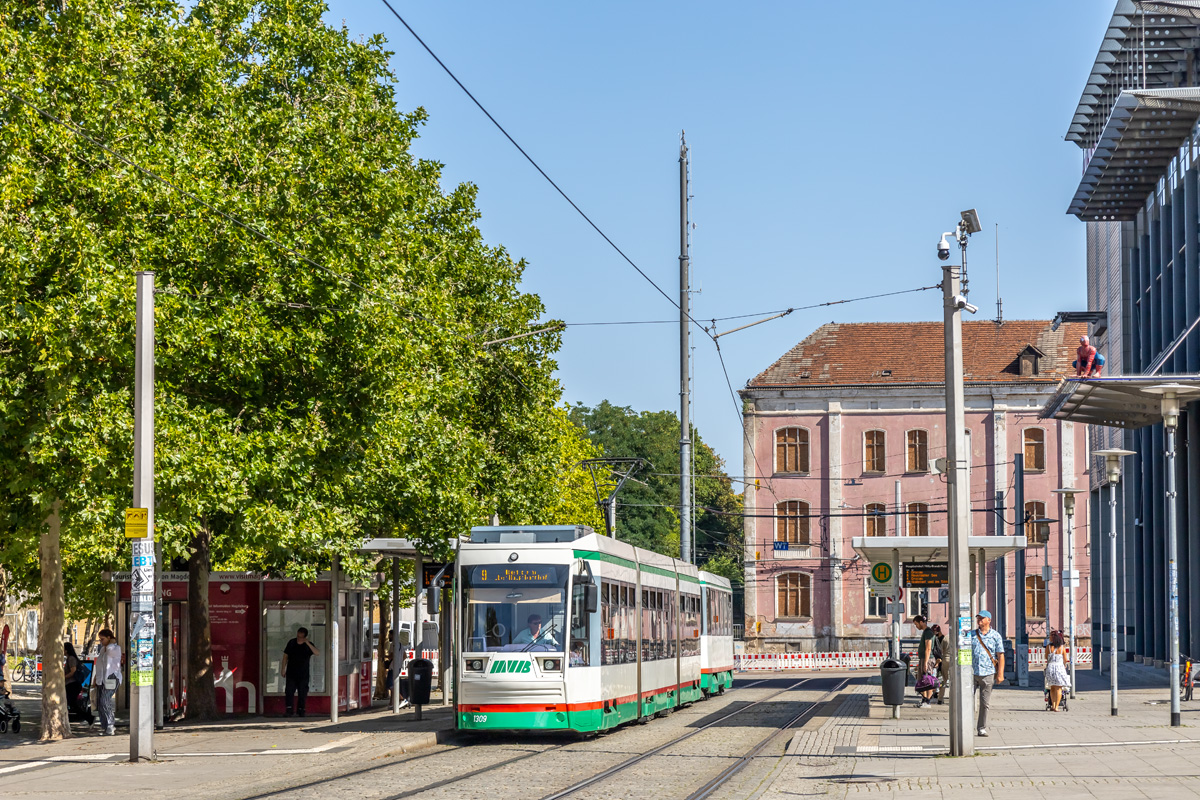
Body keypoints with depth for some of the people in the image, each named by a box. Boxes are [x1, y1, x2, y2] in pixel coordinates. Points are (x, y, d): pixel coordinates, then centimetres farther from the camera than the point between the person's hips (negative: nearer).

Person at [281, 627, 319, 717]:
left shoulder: (308, 645, -3)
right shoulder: (291, 643, 2)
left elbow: (317, 652, -21)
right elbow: (285, 656, 9)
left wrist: (308, 643, -30)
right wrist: (283, 669, 5)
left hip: (303, 675, -1)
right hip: (291, 674, 1)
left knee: (302, 693, 1)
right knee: (289, 692, -8)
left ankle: (300, 711, 12)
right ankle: (288, 711, -9)